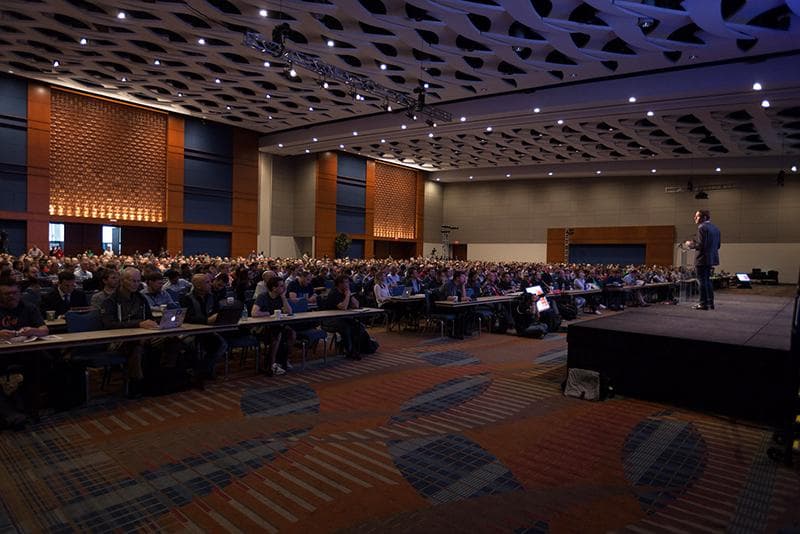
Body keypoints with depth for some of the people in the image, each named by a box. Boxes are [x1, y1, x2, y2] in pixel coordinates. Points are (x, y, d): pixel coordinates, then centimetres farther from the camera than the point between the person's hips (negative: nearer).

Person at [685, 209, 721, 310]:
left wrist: (690, 244, -5)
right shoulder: (716, 228, 13)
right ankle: (710, 303, 22)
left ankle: (703, 304, 2)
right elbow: (718, 245, 16)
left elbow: (701, 245, -22)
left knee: (703, 281, -2)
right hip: (712, 258, 9)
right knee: (707, 280, 18)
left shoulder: (702, 227, -15)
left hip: (703, 259, -9)